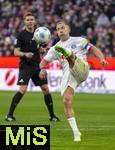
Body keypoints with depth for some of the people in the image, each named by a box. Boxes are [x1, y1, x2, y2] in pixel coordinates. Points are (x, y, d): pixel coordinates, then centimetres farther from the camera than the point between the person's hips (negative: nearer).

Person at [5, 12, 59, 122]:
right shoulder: (22, 35, -6)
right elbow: (16, 51, -8)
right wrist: (25, 54, -27)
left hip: (37, 66, 5)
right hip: (25, 67, -5)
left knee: (46, 89, 3)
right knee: (22, 90, -16)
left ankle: (52, 115, 14)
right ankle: (9, 114, -8)